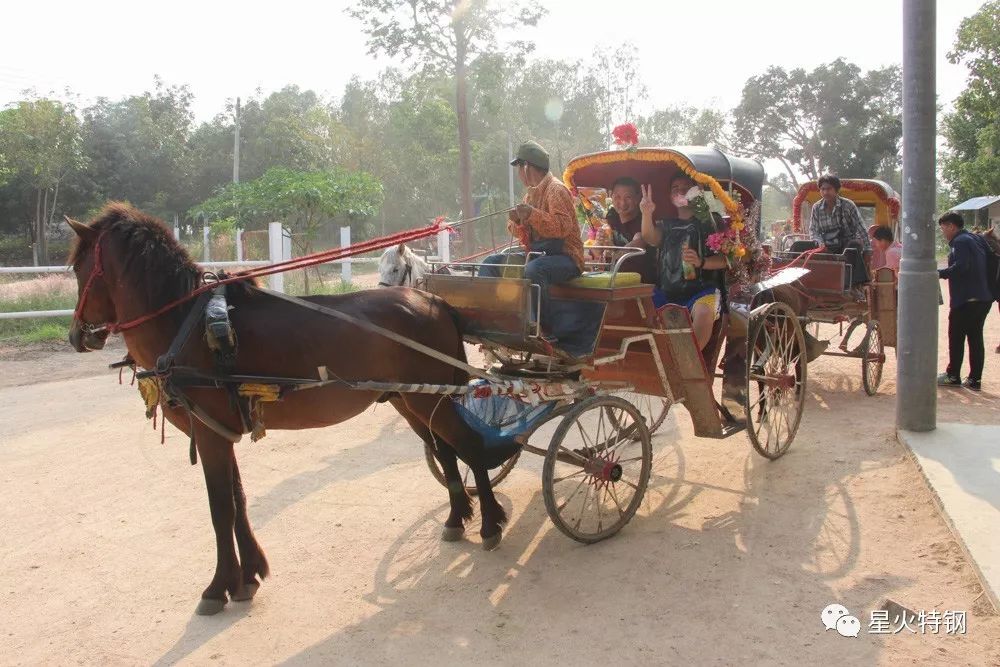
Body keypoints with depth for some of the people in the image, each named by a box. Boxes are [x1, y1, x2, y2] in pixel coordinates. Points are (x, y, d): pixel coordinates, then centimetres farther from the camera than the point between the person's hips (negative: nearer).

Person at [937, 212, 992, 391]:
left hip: (965, 299, -9)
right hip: (983, 298, 9)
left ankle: (953, 376, 9)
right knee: (975, 339, 9)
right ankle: (974, 379, 11)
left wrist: (940, 273, -17)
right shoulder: (975, 240, 18)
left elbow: (961, 267, -25)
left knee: (956, 338, 2)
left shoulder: (960, 241, -11)